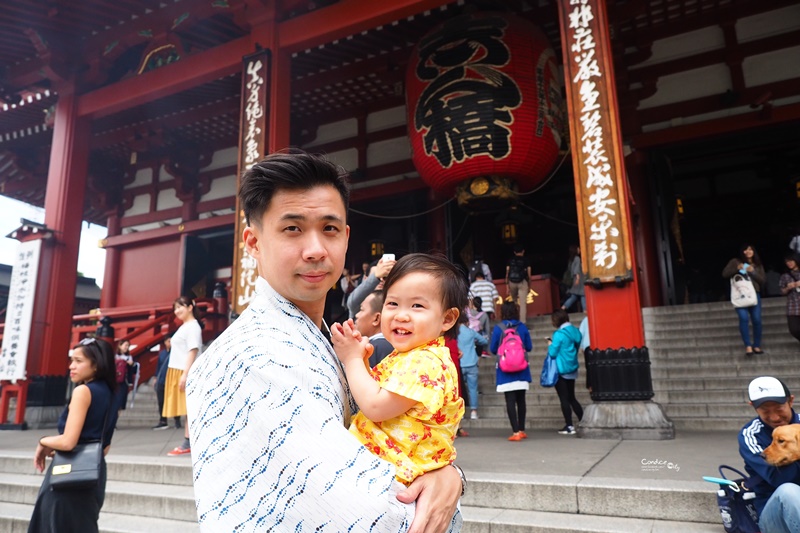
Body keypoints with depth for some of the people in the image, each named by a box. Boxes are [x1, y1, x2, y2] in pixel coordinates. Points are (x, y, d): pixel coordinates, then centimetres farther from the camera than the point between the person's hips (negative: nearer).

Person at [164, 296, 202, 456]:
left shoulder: (193, 326, -9)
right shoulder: (184, 327, 19)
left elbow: (193, 351, -17)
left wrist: (185, 374, -21)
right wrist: (180, 374, 13)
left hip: (186, 372, -9)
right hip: (177, 371, 9)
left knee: (188, 408, -8)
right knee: (186, 408, 7)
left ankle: (187, 444, -7)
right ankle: (187, 443, 9)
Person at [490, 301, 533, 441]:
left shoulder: (498, 328, -8)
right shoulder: (522, 327, -1)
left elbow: (493, 349, -3)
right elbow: (529, 347, 4)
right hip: (521, 368, 3)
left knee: (510, 400, -1)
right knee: (521, 399, 14)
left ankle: (516, 432, -5)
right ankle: (522, 430, 23)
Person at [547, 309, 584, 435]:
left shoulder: (559, 334, -18)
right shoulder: (575, 331, 5)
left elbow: (552, 353, -19)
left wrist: (550, 344, 1)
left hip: (561, 370, -7)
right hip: (572, 369, 7)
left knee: (564, 399, 2)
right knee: (571, 397, 18)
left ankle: (569, 426, 6)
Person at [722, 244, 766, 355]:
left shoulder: (758, 265, 17)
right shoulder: (735, 262, 9)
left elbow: (763, 280, 7)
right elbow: (724, 274, 1)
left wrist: (752, 272, -7)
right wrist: (737, 269, -12)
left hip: (754, 294, 3)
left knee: (757, 320, -3)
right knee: (744, 318, -19)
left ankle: (757, 346, 10)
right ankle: (748, 346, -17)